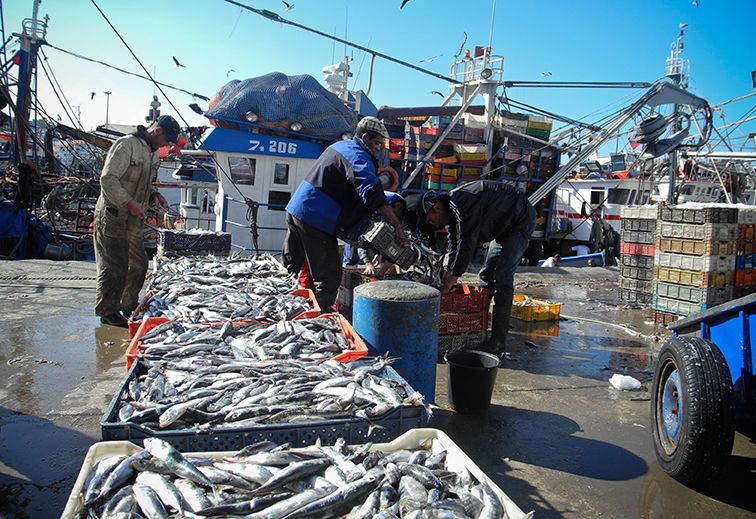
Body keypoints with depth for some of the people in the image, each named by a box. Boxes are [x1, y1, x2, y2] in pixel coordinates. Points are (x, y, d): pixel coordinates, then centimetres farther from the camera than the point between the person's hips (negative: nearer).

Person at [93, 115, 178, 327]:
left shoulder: (153, 152, 14)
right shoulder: (126, 145, -15)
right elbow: (108, 179, -20)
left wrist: (154, 195, 5)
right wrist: (130, 203, -23)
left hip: (134, 219, 9)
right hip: (113, 216, -9)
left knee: (139, 264, 15)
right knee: (115, 267, -5)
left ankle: (129, 307, 30)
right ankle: (107, 312, 8)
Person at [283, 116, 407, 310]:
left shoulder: (340, 145, 18)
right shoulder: (359, 158, -13)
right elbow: (373, 194, -27)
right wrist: (398, 226, -29)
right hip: (316, 219, -10)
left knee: (290, 268, 20)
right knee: (329, 276, -4)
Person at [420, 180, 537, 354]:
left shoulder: (461, 204, -31)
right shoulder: (452, 209, 1)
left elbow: (465, 245, -32)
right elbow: (453, 244, 3)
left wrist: (449, 283, -27)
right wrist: (446, 279, -3)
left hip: (520, 221, -11)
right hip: (503, 225, 11)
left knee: (502, 279, -17)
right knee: (487, 275, 12)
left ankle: (498, 341, -14)